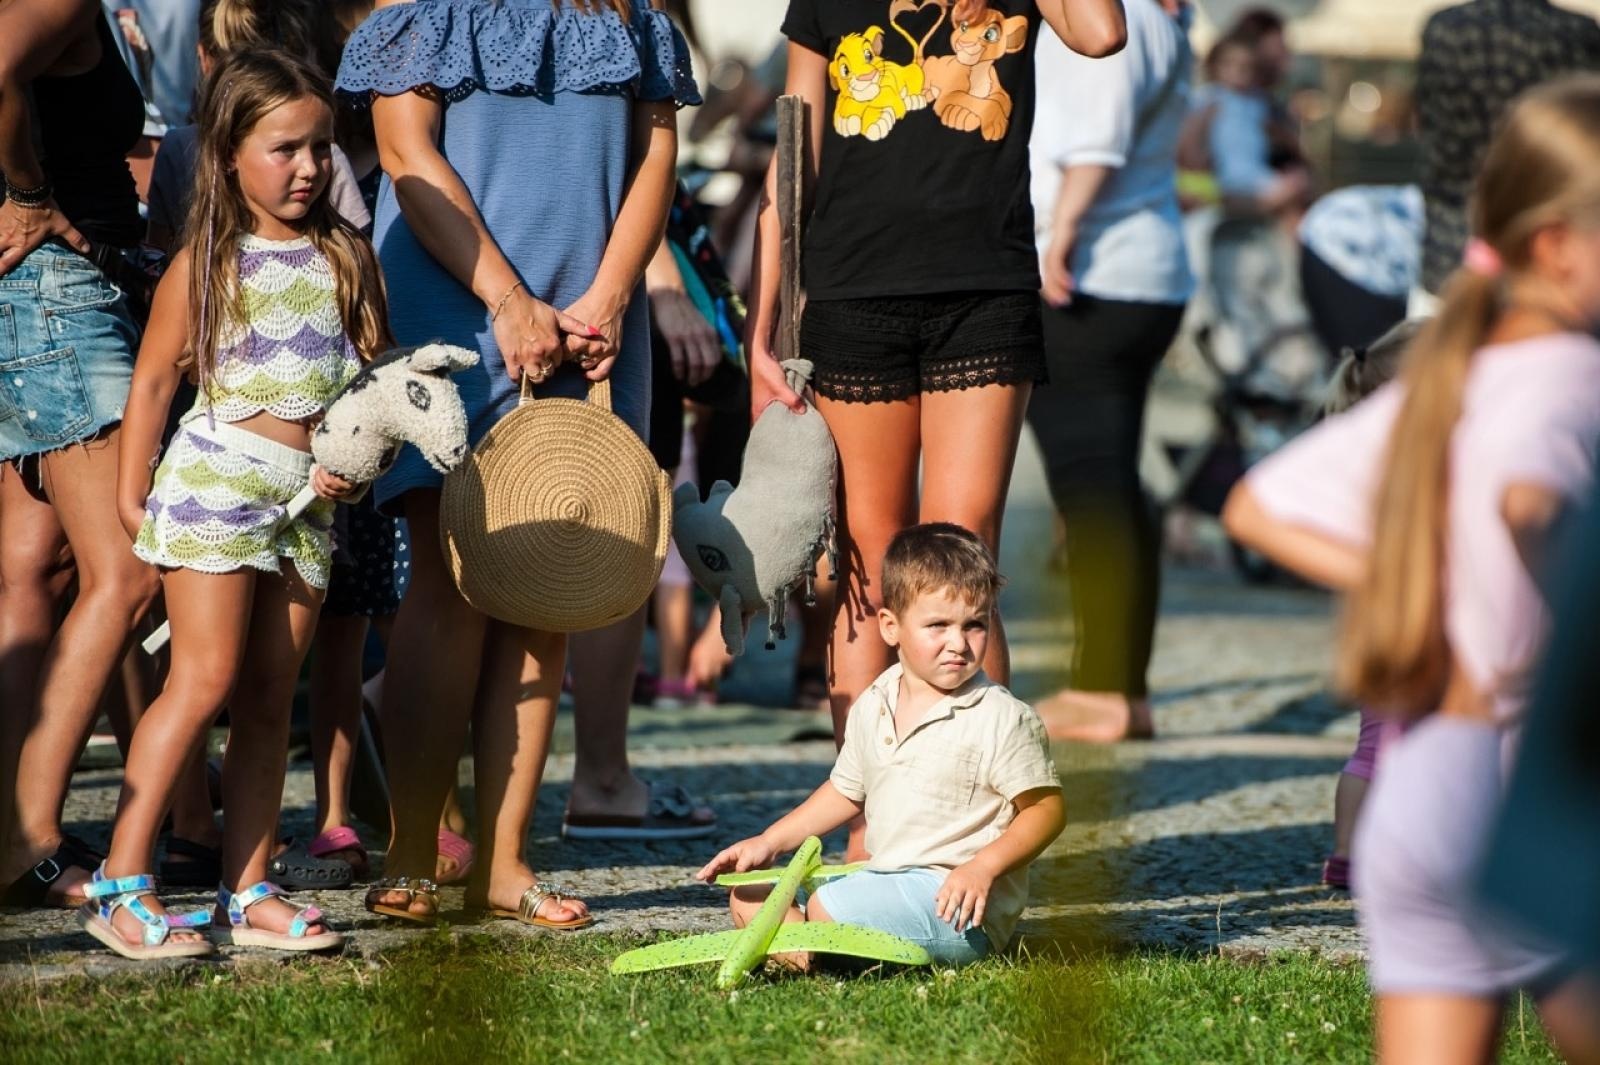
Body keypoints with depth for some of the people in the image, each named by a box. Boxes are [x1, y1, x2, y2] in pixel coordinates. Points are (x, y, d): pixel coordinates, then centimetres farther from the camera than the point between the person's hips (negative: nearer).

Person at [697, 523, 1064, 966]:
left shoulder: (1004, 720, -11)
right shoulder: (873, 708, 10)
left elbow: (1048, 808, -10)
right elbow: (847, 792, 24)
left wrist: (984, 867, -23)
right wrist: (769, 842, 17)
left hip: (962, 906, -8)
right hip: (885, 879, 8)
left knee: (826, 908, -29)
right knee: (748, 899, 5)